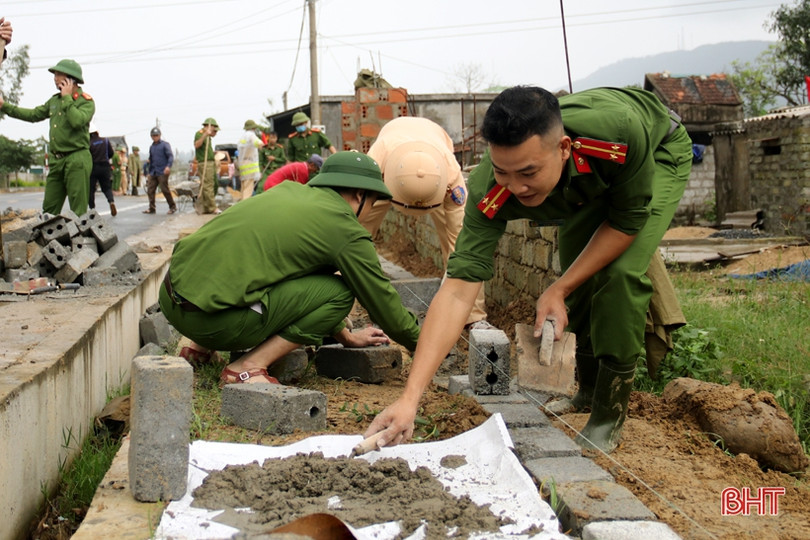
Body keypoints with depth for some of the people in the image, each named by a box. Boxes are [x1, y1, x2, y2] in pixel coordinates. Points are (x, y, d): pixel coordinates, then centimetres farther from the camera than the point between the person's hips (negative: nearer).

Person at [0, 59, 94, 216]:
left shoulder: (86, 101, -7)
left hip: (77, 160, -8)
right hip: (57, 160, 8)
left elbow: (77, 121, -25)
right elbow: (33, 115, 25)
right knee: (49, 210, 7)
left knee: (78, 212, -8)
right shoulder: (54, 100, 16)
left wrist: (67, 97, -13)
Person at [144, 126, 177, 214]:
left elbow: (171, 156, -11)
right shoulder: (152, 147, 18)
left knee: (165, 190, -7)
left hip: (162, 172, -6)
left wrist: (168, 166, -27)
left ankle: (172, 207, 4)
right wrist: (149, 172, 23)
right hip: (153, 173, 6)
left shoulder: (165, 145, -1)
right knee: (150, 190, 0)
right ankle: (151, 208, 5)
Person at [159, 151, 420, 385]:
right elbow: (382, 300, 9)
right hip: (210, 318, -8)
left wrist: (347, 336, 37)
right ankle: (249, 367, -4)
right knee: (339, 291, 0)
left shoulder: (290, 190, 20)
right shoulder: (347, 232, -2)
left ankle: (199, 347, 23)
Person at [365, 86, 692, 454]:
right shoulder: (490, 193, -38)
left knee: (621, 272, -22)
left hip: (659, 153, -3)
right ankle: (588, 392, 27)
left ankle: (609, 417, -6)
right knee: (579, 280, -1)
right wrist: (409, 398, -49)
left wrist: (559, 290, -30)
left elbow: (627, 222, -27)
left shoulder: (621, 131, -46)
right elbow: (458, 289, -42)